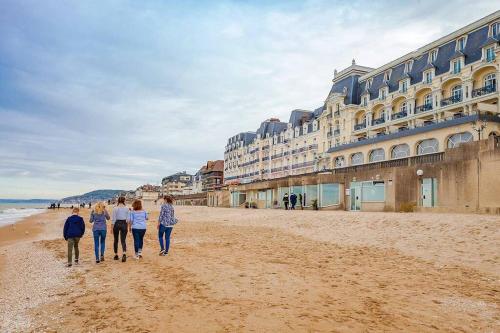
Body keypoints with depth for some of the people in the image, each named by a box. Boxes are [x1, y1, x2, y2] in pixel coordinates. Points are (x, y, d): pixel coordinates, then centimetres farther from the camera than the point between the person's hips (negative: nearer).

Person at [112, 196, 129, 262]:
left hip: (116, 224, -1)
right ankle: (124, 254, -21)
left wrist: (112, 227, -1)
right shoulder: (126, 208, 0)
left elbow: (113, 219, -8)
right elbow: (128, 218, 3)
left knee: (115, 240, 16)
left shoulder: (115, 208, -8)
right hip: (124, 224, 1)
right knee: (123, 240, 1)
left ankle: (116, 255, 23)